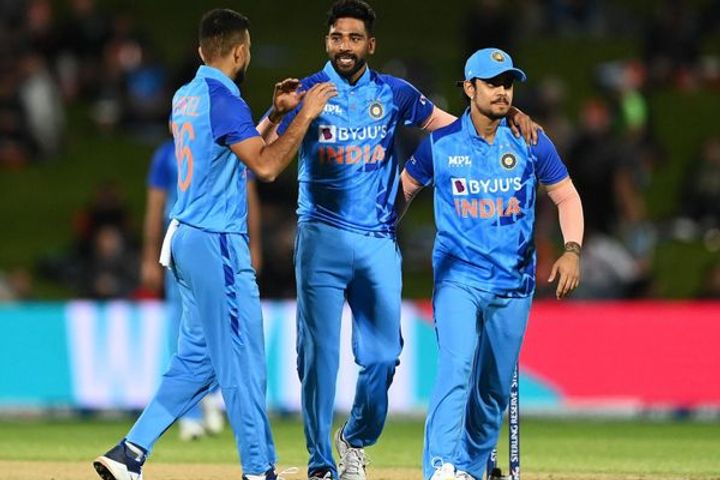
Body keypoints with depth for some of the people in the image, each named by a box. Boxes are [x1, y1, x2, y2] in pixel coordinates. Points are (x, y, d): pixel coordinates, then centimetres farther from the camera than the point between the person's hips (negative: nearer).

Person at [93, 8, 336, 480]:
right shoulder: (223, 100, -15)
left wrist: (275, 112, 25)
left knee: (197, 359, 14)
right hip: (217, 245, -9)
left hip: (186, 238, 9)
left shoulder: (186, 97, 13)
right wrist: (304, 115, -14)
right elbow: (267, 165, -22)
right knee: (243, 362, -2)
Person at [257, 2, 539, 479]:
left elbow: (453, 124, 20)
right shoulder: (308, 91, 0)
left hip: (379, 243, 3)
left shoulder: (394, 93, 9)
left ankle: (356, 440, 26)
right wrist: (278, 114, -30)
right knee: (320, 353, -5)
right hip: (323, 238, -3)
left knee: (383, 355, 2)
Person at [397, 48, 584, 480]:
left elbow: (566, 196, 9)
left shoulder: (531, 143, 2)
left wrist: (572, 250, -6)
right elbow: (404, 189, 12)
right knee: (457, 367, -22)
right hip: (458, 278, -3)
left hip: (514, 283, 3)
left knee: (497, 387, 7)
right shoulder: (441, 143, 0)